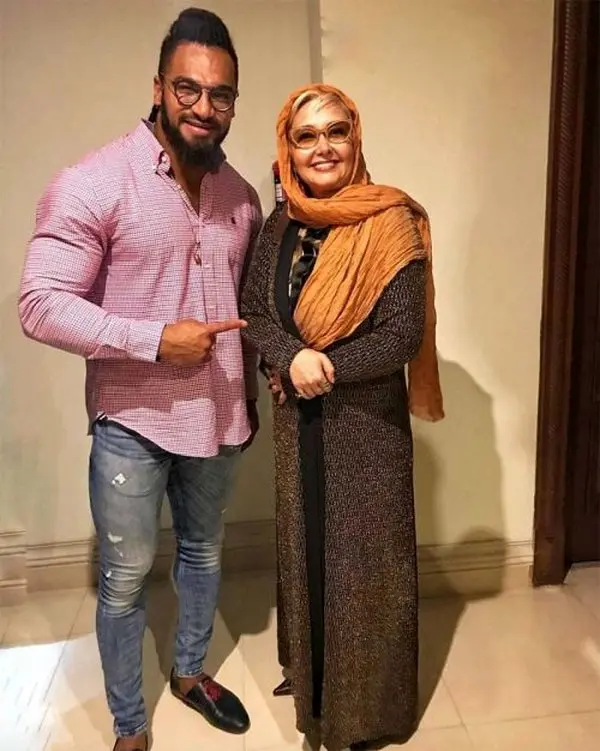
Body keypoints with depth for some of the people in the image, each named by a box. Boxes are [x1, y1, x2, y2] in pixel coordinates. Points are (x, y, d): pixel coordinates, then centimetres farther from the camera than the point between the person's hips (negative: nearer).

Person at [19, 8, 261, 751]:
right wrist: (155, 340, -23)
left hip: (217, 416, 6)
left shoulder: (240, 194, 4)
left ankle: (190, 671, 49)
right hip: (132, 422, -5)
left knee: (203, 550, 22)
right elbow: (41, 305, -17)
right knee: (125, 577, 10)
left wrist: (251, 397, 12)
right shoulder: (92, 184, -14)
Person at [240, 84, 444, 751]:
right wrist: (292, 358, -18)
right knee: (305, 547, 20)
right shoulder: (282, 225, 4)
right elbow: (252, 311, 1)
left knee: (363, 560, 10)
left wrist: (325, 366, -17)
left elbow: (403, 337, -16)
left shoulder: (390, 223, -13)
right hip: (297, 421, 5)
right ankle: (309, 670, 47)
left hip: (366, 422, -5)